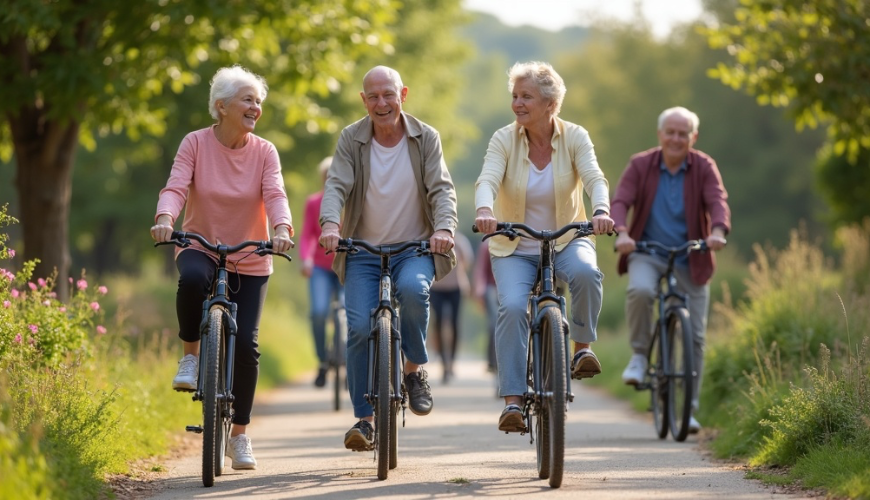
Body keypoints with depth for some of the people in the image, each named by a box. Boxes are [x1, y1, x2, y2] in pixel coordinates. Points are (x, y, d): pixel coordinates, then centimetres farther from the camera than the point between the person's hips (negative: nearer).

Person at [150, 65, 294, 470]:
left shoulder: (264, 152, -4)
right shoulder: (196, 144, -7)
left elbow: (275, 194, -16)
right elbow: (175, 187, -18)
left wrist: (282, 228, -37)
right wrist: (165, 218, -39)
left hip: (249, 261, 2)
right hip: (201, 247, -2)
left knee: (245, 344, -5)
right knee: (192, 279, -39)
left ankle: (239, 435, 11)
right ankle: (190, 355, -12)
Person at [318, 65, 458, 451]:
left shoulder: (426, 138, 0)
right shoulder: (351, 139, 0)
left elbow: (442, 188, -9)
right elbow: (336, 185, -13)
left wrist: (444, 227, -30)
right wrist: (329, 223, -34)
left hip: (415, 248, -1)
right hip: (363, 251, 1)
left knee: (413, 288, -33)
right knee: (359, 328, -14)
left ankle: (415, 369, -9)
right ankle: (364, 419, -2)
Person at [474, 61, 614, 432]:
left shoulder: (574, 138, -6)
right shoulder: (504, 140, -8)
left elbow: (594, 178, -21)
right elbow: (487, 180, -23)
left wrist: (601, 211, -43)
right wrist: (484, 210, -47)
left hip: (566, 241, 0)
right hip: (514, 248, 0)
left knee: (585, 272, -33)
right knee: (512, 306, -25)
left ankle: (582, 346, -9)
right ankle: (512, 400, -20)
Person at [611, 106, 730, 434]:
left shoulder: (704, 167, -3)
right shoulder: (640, 165, -4)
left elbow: (718, 201, -18)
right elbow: (620, 201, -15)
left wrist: (718, 231, -39)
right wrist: (621, 232, -36)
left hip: (690, 259, 1)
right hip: (647, 253, -1)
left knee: (695, 335, -2)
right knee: (640, 290, -35)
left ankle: (688, 409, 9)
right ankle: (639, 355, -12)